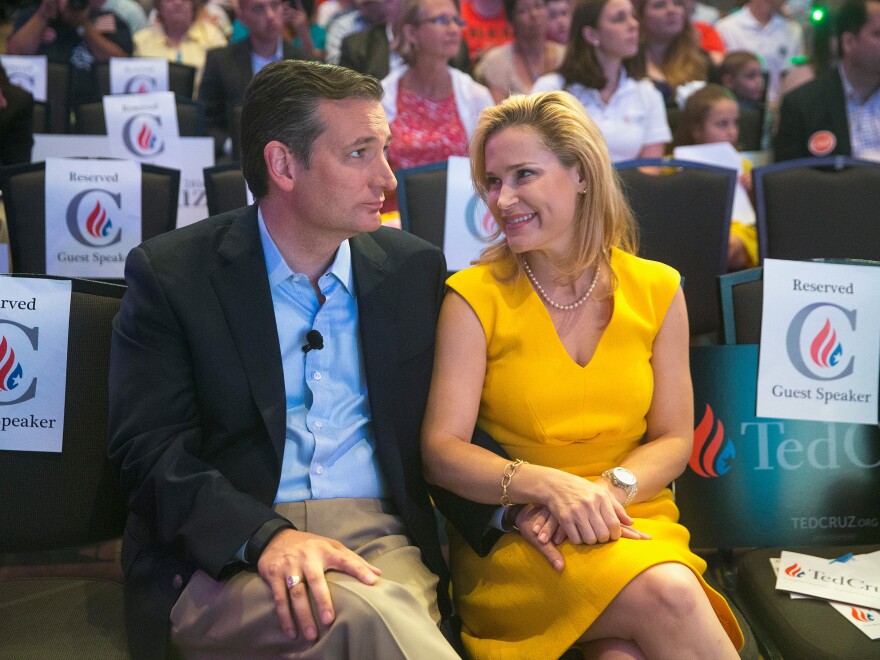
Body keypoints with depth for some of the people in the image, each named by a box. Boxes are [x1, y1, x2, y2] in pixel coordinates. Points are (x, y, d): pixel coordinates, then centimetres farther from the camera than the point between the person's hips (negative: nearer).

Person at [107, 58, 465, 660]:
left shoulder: (415, 269, 13)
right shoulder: (170, 273, 1)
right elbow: (149, 448, -6)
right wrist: (266, 536, -22)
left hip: (382, 540, 3)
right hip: (227, 556, -3)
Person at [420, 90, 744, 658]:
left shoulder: (657, 291, 6)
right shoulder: (474, 297, -2)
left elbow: (673, 440, 7)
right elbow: (442, 450, -9)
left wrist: (606, 490, -14)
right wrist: (550, 486, -25)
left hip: (629, 521, 2)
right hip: (513, 533, -1)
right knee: (664, 593, -30)